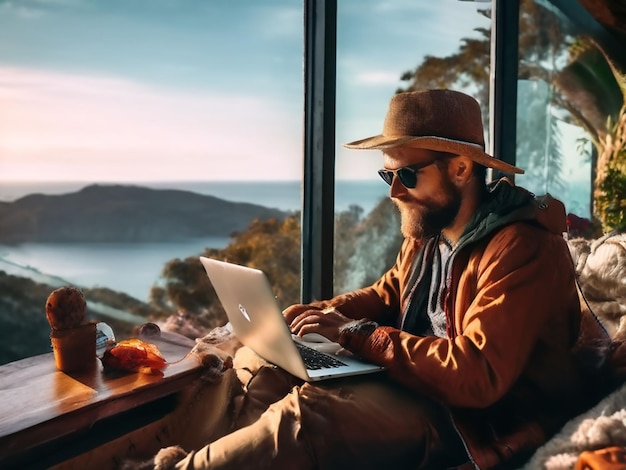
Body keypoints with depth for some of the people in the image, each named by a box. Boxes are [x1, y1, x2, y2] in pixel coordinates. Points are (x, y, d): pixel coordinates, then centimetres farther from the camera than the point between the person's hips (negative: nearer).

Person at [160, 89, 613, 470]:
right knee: (268, 367, 1)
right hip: (413, 380, 9)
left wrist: (357, 334, -22)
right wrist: (322, 314, 0)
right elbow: (386, 295, 21)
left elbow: (477, 376, -28)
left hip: (473, 421, -9)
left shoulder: (523, 249, -22)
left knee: (307, 413, -29)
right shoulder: (427, 233, 5)